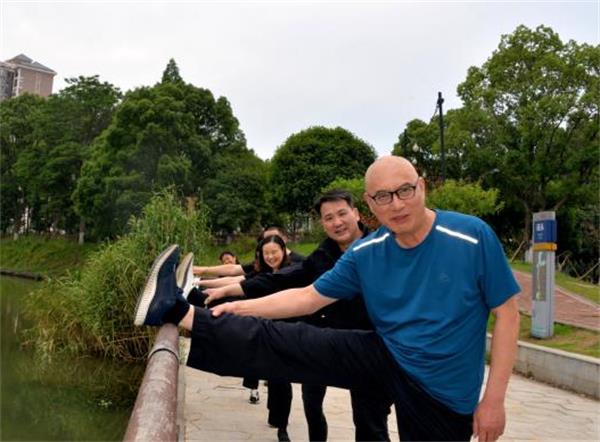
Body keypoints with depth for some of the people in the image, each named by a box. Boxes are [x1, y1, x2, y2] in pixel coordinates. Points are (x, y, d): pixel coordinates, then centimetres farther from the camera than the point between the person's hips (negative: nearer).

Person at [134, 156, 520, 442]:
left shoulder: (473, 237, -17)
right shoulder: (365, 254, -6)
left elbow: (507, 313, -12)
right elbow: (308, 298, 2)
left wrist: (494, 399, -13)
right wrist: (242, 307, -5)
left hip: (443, 394, -2)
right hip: (387, 359, 3)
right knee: (289, 343, -9)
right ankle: (182, 314, -10)